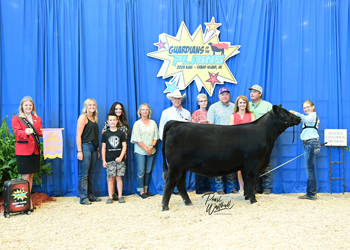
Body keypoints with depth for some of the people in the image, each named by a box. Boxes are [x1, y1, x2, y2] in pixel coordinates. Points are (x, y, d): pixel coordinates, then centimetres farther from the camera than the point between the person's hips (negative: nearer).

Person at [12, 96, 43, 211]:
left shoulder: (37, 119, 17)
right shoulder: (16, 118, 3)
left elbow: (40, 132, 12)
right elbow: (17, 132, -12)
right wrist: (26, 132, -33)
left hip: (35, 150, 5)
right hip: (23, 151, -5)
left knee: (31, 176, 9)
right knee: (26, 177, -5)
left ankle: (28, 200, 18)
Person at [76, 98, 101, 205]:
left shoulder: (95, 118, 16)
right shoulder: (83, 117, -6)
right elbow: (78, 135, -12)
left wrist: (97, 149, 15)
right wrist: (79, 151, -18)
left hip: (93, 147, 7)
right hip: (85, 146, -7)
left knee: (90, 173, 13)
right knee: (84, 174, -2)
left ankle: (90, 195, 21)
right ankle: (83, 198, 4)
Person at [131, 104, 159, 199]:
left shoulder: (153, 123, 9)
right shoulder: (137, 123, -1)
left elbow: (156, 137, 7)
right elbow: (137, 140, -7)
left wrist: (152, 146, -9)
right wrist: (146, 149, -13)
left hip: (151, 151, 4)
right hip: (140, 151, -4)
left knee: (148, 171, 7)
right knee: (141, 171, -3)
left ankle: (146, 190, 16)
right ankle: (141, 191, 4)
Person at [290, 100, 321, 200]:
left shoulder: (313, 115, -3)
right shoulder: (311, 116, 27)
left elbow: (306, 119, -28)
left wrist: (295, 113, -34)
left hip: (311, 143, -10)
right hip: (308, 143, 10)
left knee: (309, 169, -10)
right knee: (310, 169, 9)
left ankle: (311, 194, -8)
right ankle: (311, 193, 13)